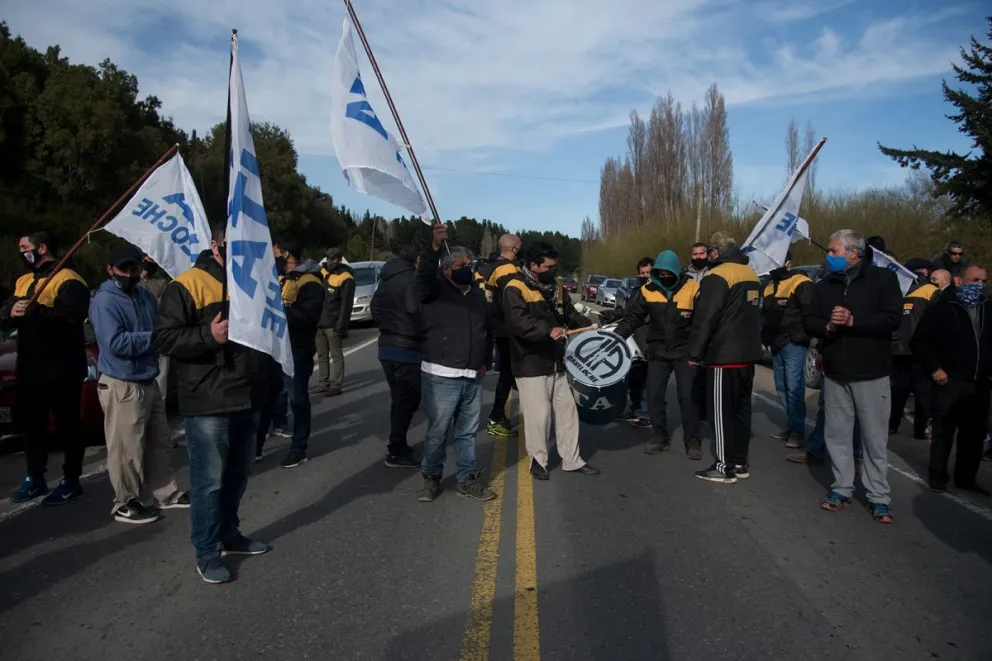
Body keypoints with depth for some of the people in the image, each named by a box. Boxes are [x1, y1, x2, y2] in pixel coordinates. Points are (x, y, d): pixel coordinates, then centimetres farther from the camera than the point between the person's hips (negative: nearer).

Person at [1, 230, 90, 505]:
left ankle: (71, 481, 14)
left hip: (61, 370, -8)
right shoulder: (23, 281, 16)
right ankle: (34, 478, 31)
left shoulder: (68, 280, -11)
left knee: (66, 427, 2)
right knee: (31, 426, 17)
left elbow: (70, 319, -26)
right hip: (29, 369, 8)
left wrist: (34, 310, -33)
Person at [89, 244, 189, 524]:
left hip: (149, 381, 9)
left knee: (158, 440, 16)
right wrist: (153, 338, -17)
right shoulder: (104, 302, -14)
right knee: (127, 448, -1)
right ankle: (125, 503, 13)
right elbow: (116, 343, -24)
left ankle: (167, 493, 28)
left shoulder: (146, 296, 11)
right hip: (122, 386, -8)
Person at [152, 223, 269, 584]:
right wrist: (209, 335, -26)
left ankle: (228, 534, 33)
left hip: (244, 399, 8)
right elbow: (163, 338, -16)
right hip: (207, 405, -8)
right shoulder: (187, 285, -10)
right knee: (209, 480, -4)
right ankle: (207, 553, 10)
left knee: (237, 474, 17)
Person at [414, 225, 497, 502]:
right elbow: (424, 275, -28)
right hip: (441, 377, -5)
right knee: (437, 431, 2)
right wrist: (435, 247, -45)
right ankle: (431, 478, 18)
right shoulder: (435, 290, -4)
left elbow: (488, 330, 22)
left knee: (467, 432, 14)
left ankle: (468, 479, 25)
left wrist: (486, 361, 13)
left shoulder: (478, 294, 13)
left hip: (472, 378, 5)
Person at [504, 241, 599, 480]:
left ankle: (572, 460, 24)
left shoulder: (556, 285, 10)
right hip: (531, 364, -7)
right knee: (539, 415, 0)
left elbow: (569, 313, 17)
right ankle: (538, 460, 19)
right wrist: (548, 331, -40)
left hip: (556, 361, 7)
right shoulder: (515, 289, -15)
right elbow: (518, 322, -29)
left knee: (567, 410, 12)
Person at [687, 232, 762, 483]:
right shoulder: (751, 275, 14)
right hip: (748, 353, 9)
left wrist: (695, 352, -9)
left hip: (724, 355, -9)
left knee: (722, 411, -2)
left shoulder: (717, 276, -14)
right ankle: (740, 463, 20)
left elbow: (705, 319, -17)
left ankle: (724, 467, 2)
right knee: (741, 408, 13)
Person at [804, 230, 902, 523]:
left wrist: (852, 320, -21)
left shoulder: (883, 279, -4)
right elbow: (808, 321, 7)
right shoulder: (825, 285, 10)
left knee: (875, 438, 3)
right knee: (837, 434, 9)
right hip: (835, 373, 4)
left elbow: (892, 319, -14)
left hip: (871, 374, -4)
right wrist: (827, 326, -14)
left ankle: (878, 498, 12)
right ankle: (842, 488, 21)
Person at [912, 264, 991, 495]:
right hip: (950, 382, -5)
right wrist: (934, 368, -13)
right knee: (943, 432, 1)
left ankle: (966, 478, 23)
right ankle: (937, 477, 11)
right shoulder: (942, 308, -4)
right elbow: (920, 341, -7)